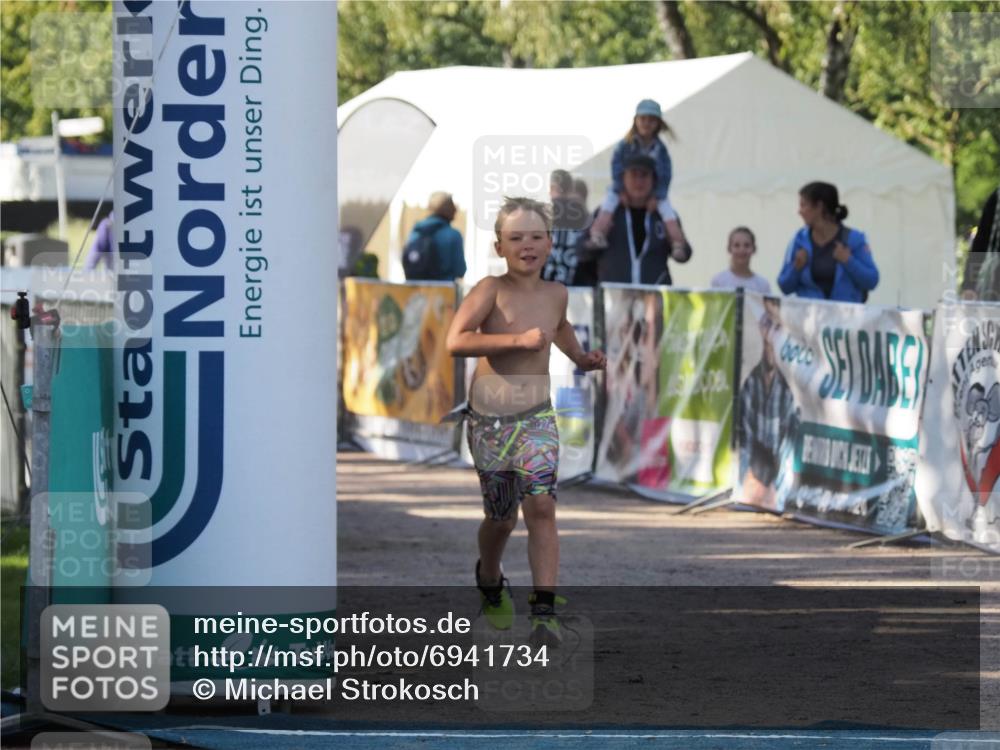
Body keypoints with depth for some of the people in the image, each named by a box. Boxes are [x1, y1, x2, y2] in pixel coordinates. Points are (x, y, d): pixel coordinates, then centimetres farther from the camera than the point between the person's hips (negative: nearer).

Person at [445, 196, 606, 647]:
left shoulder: (555, 294, 4)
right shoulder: (491, 290, -11)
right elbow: (456, 341, -27)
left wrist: (580, 358, 14)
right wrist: (517, 340, -31)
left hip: (536, 417, 2)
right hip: (488, 417, -2)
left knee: (541, 507, -15)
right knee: (501, 517, 9)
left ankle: (545, 611, -19)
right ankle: (490, 582, 41)